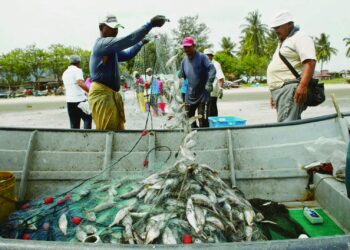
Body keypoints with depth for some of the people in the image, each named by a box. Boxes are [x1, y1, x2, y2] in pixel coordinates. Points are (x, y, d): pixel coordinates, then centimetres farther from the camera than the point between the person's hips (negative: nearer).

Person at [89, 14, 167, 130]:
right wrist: (150, 24, -27)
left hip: (111, 93, 10)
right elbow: (127, 40, -26)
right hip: (102, 94, -10)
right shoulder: (102, 43, -13)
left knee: (117, 129, 10)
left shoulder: (111, 49, 19)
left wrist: (141, 43, 22)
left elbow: (127, 54, 33)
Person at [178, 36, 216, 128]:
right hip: (190, 96, 6)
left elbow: (212, 69, -20)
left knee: (203, 120, -6)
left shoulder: (202, 57, -9)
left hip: (203, 95, -6)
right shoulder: (184, 61, 8)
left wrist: (209, 83, -32)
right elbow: (181, 77, 17)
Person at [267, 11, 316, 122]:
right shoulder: (282, 43, 28)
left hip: (291, 89, -9)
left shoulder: (300, 38, -1)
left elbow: (310, 62, -16)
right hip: (280, 90, 9)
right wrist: (274, 93, 27)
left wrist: (303, 85, -28)